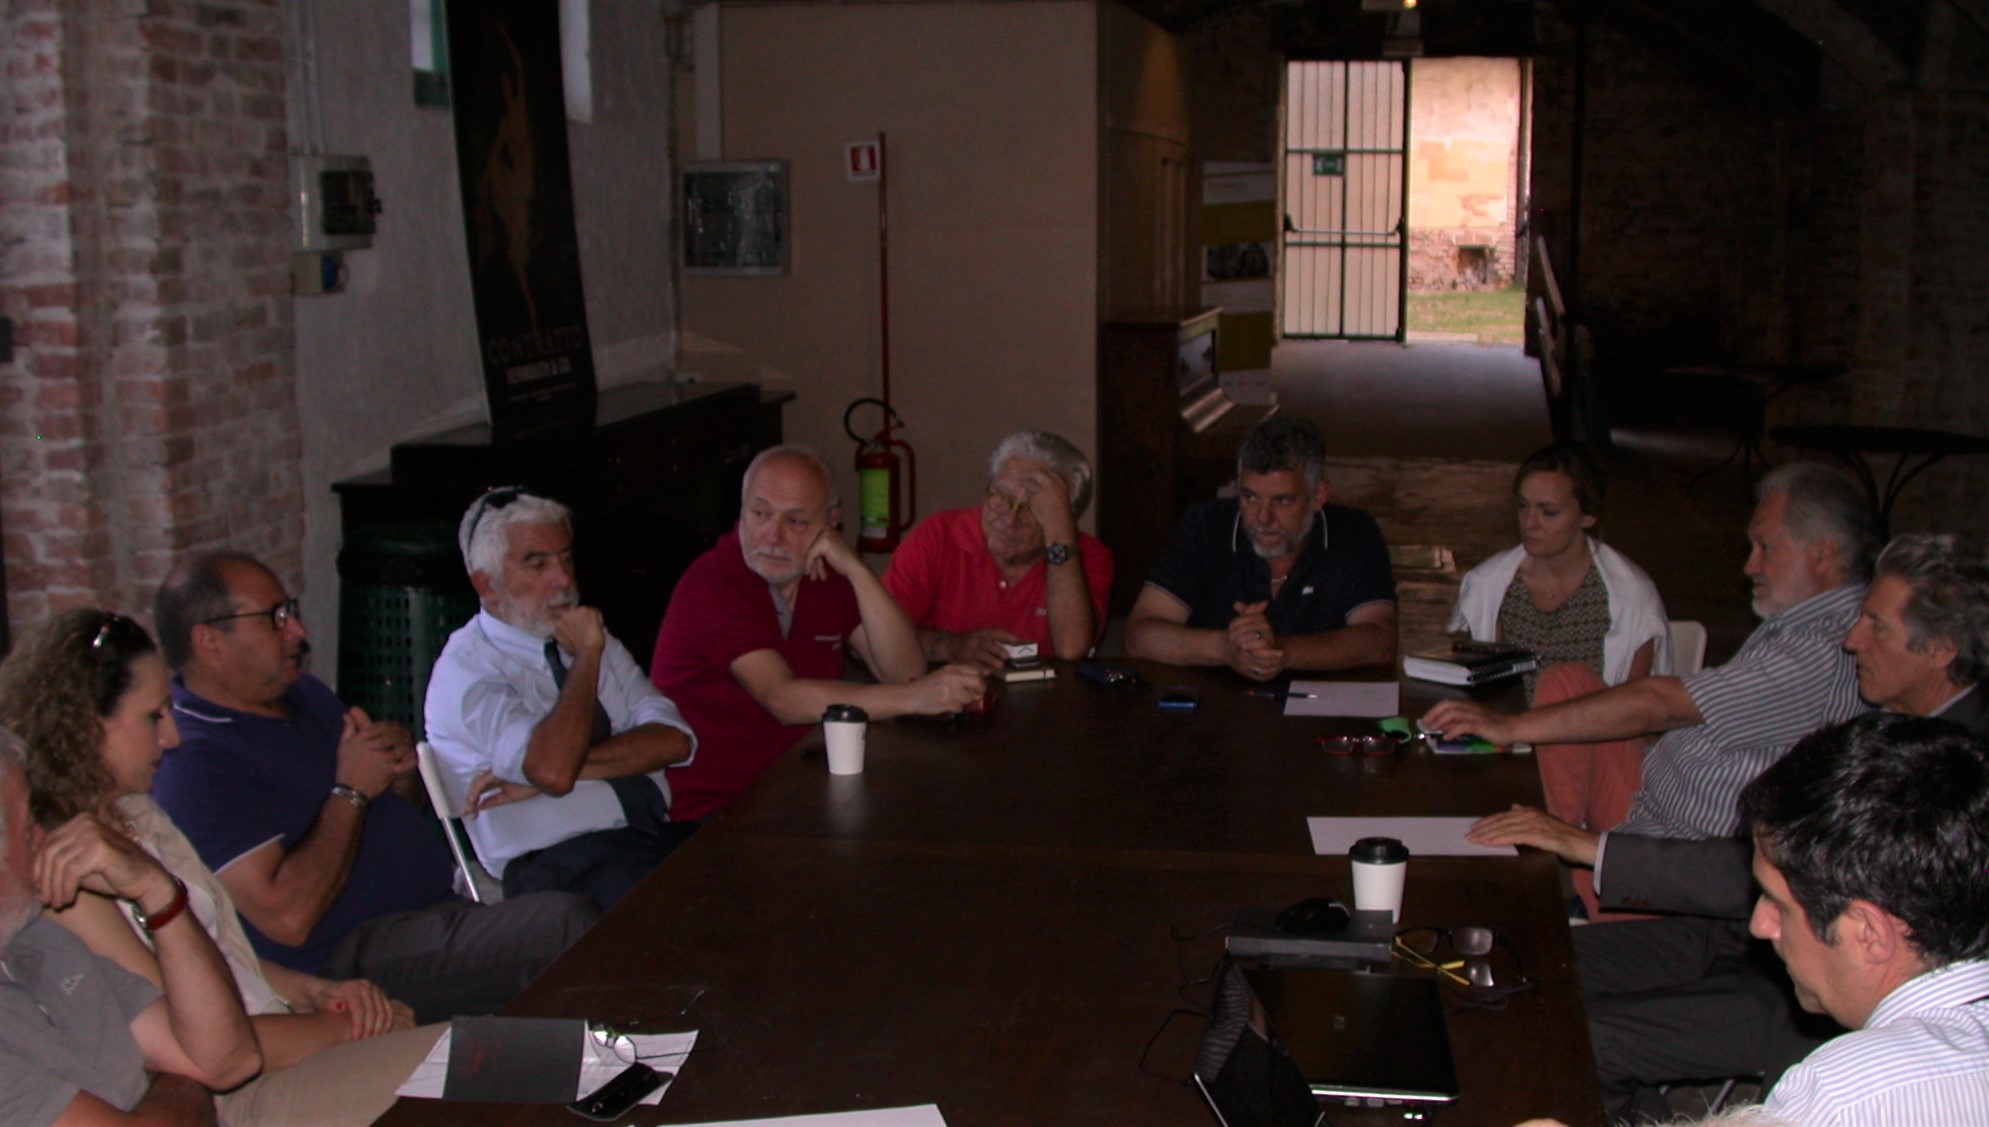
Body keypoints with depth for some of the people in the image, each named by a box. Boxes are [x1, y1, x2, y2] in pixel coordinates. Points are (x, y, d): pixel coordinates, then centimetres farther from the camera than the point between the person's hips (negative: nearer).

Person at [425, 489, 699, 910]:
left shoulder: (595, 639, 19)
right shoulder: (467, 668, -2)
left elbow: (674, 741, 5)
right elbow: (554, 770, -21)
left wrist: (568, 766, -10)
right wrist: (586, 654, -7)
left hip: (661, 830, 7)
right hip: (560, 860, -7)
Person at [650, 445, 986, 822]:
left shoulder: (826, 573, 6)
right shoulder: (714, 583, -14)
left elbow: (904, 671, -4)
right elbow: (782, 699, -26)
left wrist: (855, 569, -14)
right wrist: (913, 698, -34)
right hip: (707, 810, -7)